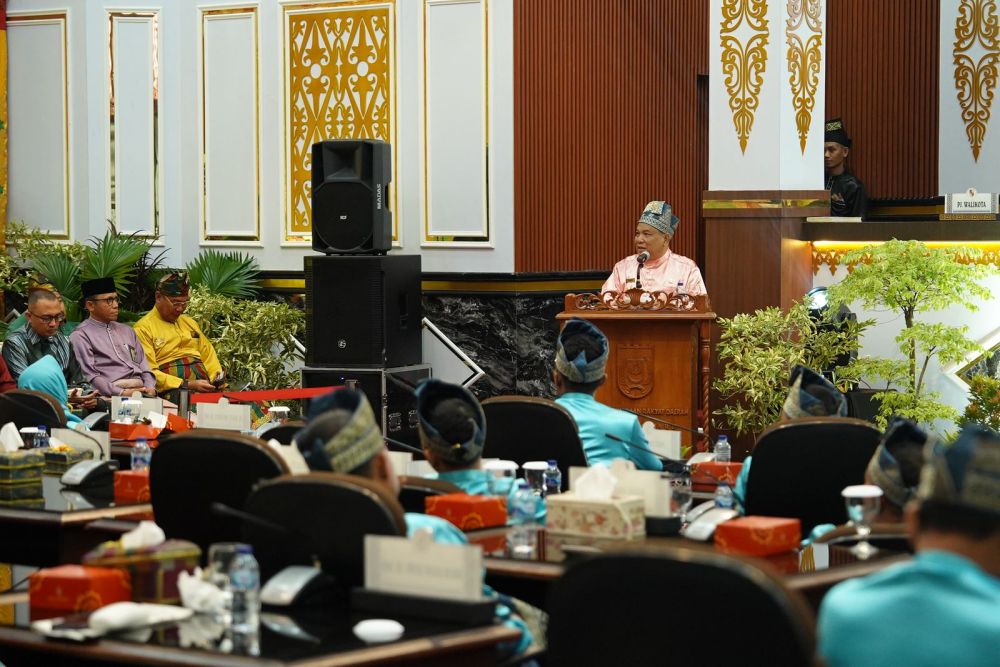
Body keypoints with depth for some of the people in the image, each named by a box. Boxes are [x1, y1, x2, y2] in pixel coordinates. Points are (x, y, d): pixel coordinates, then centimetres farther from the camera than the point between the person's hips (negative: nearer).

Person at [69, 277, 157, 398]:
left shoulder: (126, 330, 25)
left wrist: (150, 388, 1)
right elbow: (89, 376, -7)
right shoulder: (81, 336, 3)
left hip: (141, 391, 6)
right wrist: (122, 393, -17)